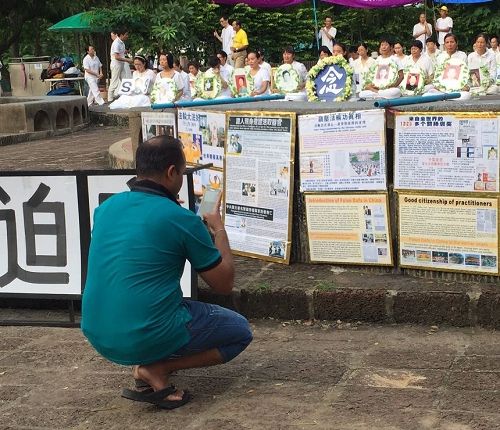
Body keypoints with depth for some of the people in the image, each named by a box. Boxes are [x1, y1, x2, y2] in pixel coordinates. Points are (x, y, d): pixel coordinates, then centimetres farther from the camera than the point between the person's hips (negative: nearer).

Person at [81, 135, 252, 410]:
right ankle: (157, 369, -3)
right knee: (240, 331, 15)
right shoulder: (182, 219, -12)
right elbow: (224, 284, -1)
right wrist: (219, 230, 14)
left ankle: (144, 362, 13)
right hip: (148, 339, -7)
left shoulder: (106, 208, 5)